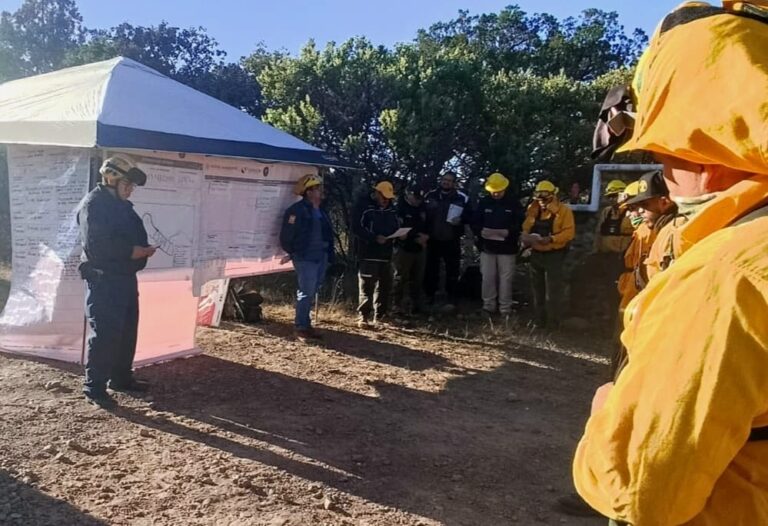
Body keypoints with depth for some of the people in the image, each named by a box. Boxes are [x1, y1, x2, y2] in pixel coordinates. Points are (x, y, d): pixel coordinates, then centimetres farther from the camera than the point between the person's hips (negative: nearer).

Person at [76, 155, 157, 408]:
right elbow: (95, 245, -23)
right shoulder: (93, 205, -13)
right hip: (103, 279, -9)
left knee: (127, 331, 15)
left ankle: (121, 378, 27)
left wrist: (144, 248, 2)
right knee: (104, 334, -7)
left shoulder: (122, 205, 16)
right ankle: (94, 387, 2)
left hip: (125, 277, 10)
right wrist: (132, 252, -20)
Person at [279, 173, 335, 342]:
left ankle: (306, 325, 21)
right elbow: (286, 235, -13)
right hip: (305, 258, -8)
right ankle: (300, 327, 0)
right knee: (306, 293, -8)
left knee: (311, 293, 13)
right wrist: (293, 252, -4)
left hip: (320, 257, 8)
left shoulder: (321, 211, 16)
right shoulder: (297, 210, -11)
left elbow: (327, 235, 20)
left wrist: (329, 255, 13)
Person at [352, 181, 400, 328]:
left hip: (386, 253, 6)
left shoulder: (391, 208, 12)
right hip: (368, 253, -6)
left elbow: (396, 226, 20)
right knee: (367, 287, -5)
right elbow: (356, 228, -13)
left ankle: (379, 317, 20)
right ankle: (363, 317, 2)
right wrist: (375, 238, -22)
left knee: (385, 286, 10)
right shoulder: (363, 205, -7)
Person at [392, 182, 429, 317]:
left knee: (417, 279, 11)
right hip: (404, 248, -6)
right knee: (401, 278, -2)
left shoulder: (422, 207, 9)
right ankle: (398, 306, 5)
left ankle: (416, 305, 21)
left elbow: (428, 225, 15)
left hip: (420, 248, 6)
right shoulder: (400, 209, -9)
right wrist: (416, 237, -20)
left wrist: (425, 236, -6)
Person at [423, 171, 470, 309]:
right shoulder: (430, 195, 4)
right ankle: (429, 296, 25)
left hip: (452, 240, -2)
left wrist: (461, 219, -21)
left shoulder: (462, 198, -6)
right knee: (431, 268, 12)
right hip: (433, 239, 3)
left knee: (452, 270, 4)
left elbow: (470, 216, -1)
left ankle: (451, 299, 13)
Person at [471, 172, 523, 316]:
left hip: (507, 247, -2)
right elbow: (475, 222, 6)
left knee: (505, 279, 3)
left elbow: (520, 223, -2)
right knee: (488, 278, 6)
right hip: (487, 246, 2)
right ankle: (488, 306, 17)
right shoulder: (484, 202, 3)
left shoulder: (513, 202, -3)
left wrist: (509, 232, -20)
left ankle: (505, 309, 12)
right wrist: (480, 232, -16)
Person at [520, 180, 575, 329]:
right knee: (538, 289, 14)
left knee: (553, 291, -2)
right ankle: (539, 321, 26)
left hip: (554, 255, -6)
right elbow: (526, 228, 11)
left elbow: (569, 232, -15)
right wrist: (526, 236, -12)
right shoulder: (533, 209, 6)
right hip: (536, 254, 6)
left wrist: (551, 239, -28)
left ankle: (553, 323, 8)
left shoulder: (564, 210, -9)